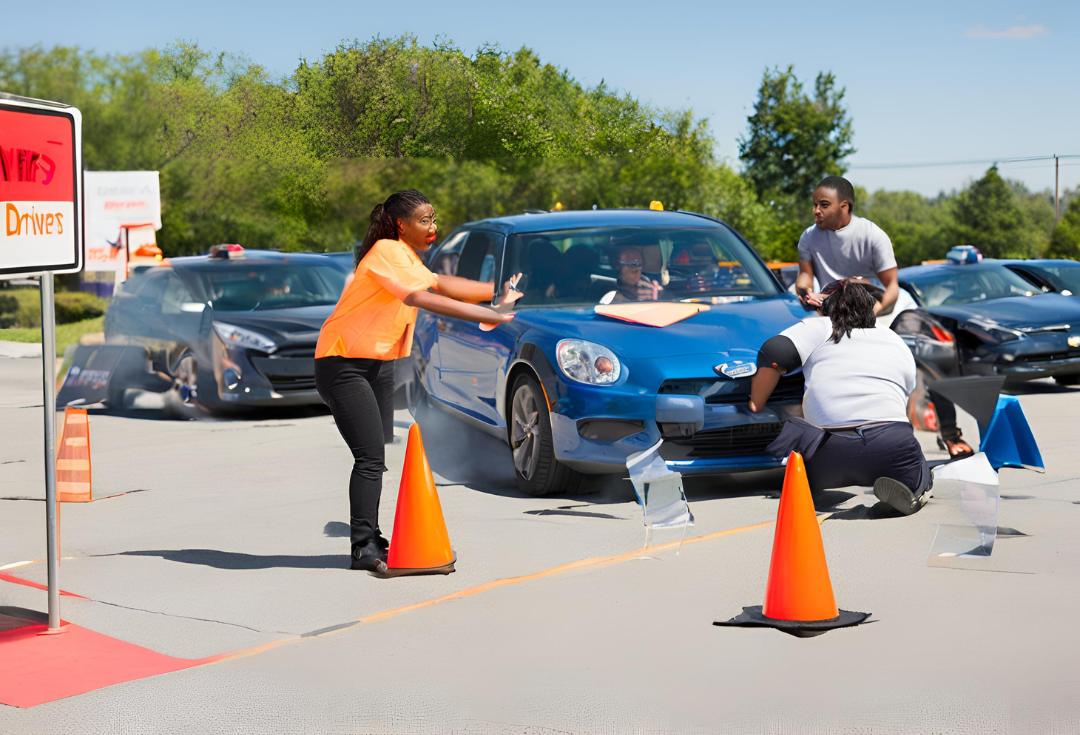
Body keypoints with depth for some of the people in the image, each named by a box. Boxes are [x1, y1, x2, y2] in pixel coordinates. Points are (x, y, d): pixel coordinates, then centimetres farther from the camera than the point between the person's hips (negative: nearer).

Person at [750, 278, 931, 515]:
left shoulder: (818, 329, 14)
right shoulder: (897, 343, 24)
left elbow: (774, 353, -1)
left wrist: (756, 405, 9)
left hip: (830, 456, 0)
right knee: (919, 477, 28)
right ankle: (906, 489, -8)